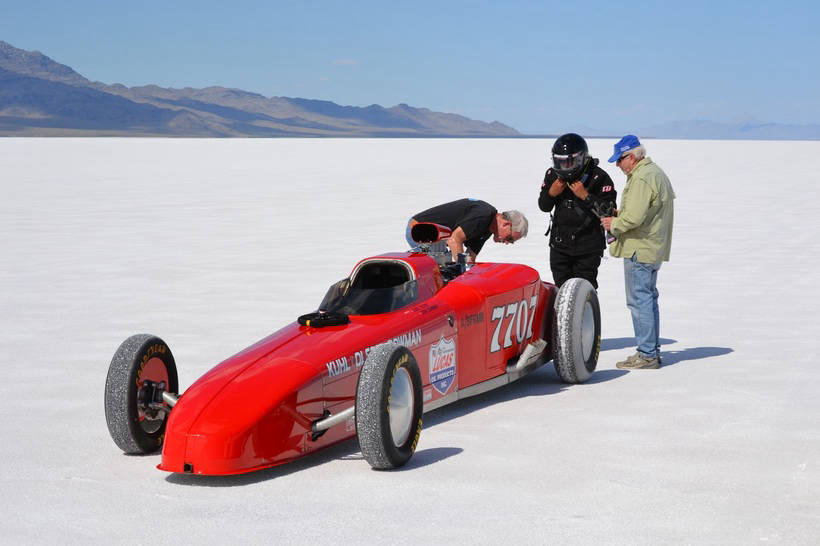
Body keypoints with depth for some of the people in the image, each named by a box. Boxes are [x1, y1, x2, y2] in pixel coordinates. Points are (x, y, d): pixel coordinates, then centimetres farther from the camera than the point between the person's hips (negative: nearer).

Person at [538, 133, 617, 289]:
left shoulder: (598, 177, -11)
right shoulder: (552, 175, 3)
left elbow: (609, 211, -14)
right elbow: (543, 206, 13)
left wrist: (586, 196, -22)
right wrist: (551, 193, -8)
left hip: (588, 247, -4)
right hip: (559, 244, 4)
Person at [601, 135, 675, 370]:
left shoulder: (642, 179, -18)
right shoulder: (657, 173, 16)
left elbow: (634, 218, -25)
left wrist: (614, 223, -8)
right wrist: (621, 214, 12)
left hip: (639, 249, -11)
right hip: (653, 248, 11)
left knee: (639, 300, -6)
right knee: (648, 298, 15)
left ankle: (646, 354, -5)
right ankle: (653, 351, 21)